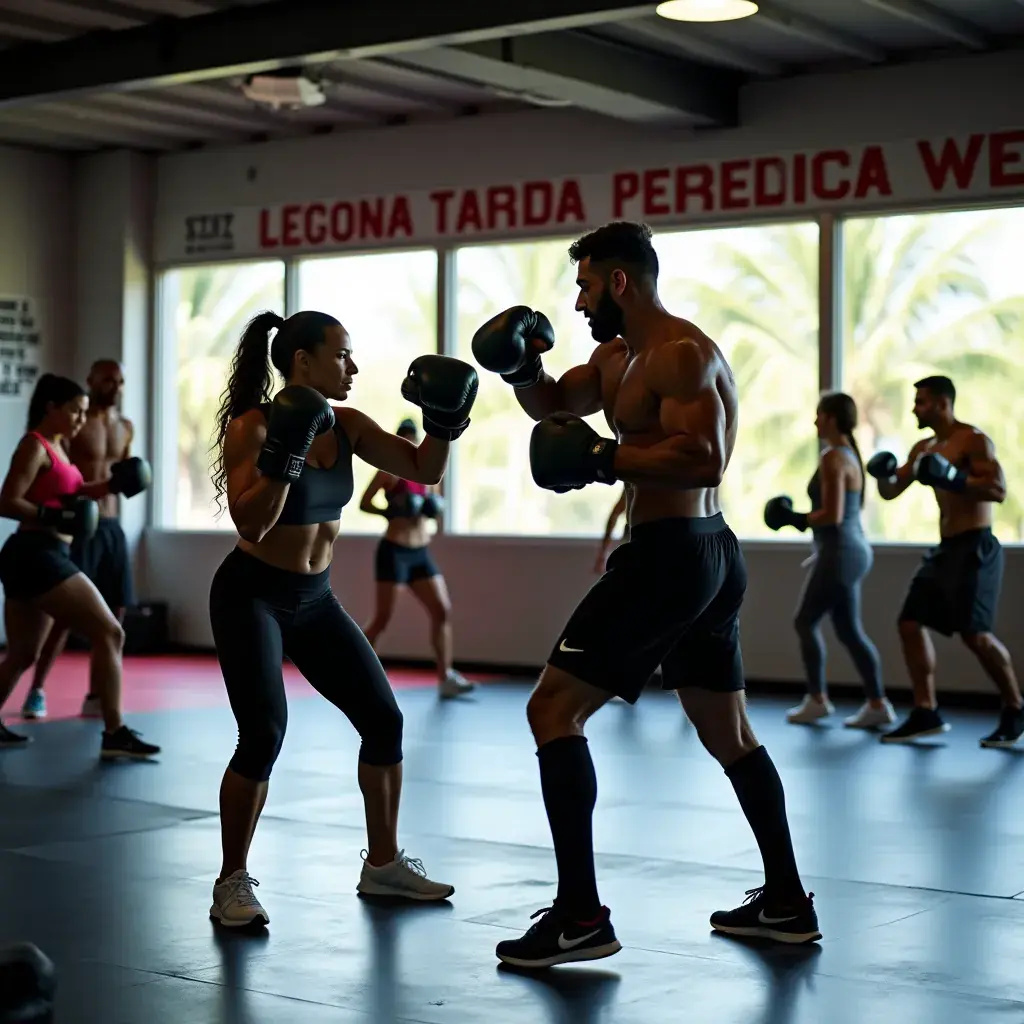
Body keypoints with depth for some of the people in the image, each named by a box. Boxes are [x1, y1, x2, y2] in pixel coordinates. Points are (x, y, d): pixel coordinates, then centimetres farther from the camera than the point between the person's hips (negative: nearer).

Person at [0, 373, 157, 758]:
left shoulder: (56, 447, 19)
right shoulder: (34, 445, -10)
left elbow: (70, 493, 25)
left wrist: (112, 484, 12)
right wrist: (52, 517, -29)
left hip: (39, 557, 10)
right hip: (36, 555, -10)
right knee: (109, 634, -12)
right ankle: (114, 734, -13)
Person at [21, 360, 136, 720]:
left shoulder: (126, 427, 13)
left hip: (112, 526, 7)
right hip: (79, 525, -7)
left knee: (115, 611, 4)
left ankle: (96, 696, 11)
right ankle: (37, 690, 3)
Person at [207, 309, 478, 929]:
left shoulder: (346, 426, 0)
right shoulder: (251, 426, -17)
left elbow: (424, 471, 2)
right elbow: (251, 525, -26)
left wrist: (444, 421, -13)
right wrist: (285, 455, -35)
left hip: (315, 599, 7)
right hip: (251, 597, -7)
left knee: (384, 720, 4)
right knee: (265, 734, -20)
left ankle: (384, 864, 21)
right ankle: (233, 883, -3)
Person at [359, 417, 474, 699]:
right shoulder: (390, 471, -7)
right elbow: (364, 504, -9)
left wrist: (434, 506, -1)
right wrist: (390, 511, -24)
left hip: (421, 553, 6)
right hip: (394, 551, -6)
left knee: (443, 611, 1)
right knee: (383, 618, -4)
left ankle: (445, 679, 6)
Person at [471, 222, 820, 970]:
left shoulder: (683, 354, -15)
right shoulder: (618, 355, 14)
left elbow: (705, 460, -27)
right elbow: (551, 403, 24)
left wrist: (603, 459, -25)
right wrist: (521, 364, 3)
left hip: (671, 556, -11)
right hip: (707, 554, 11)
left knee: (553, 710, -9)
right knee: (729, 734, 19)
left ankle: (581, 916, -11)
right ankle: (787, 902, 29)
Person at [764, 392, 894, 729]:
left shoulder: (832, 458, -16)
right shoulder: (849, 454, 14)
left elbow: (832, 515, -22)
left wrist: (797, 519, -9)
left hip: (839, 553, -10)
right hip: (852, 550, 10)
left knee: (806, 622, 2)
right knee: (849, 631, 10)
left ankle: (817, 701, 8)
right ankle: (878, 704, 8)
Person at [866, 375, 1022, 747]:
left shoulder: (974, 440, -10)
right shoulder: (924, 448, 14)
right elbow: (891, 492, 17)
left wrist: (953, 478, -28)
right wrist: (884, 473, -4)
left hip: (975, 548, -9)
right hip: (945, 548, 9)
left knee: (975, 633, -13)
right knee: (910, 622, 1)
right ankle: (926, 713, 6)